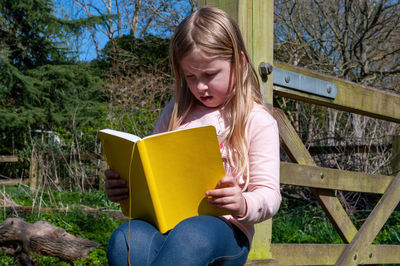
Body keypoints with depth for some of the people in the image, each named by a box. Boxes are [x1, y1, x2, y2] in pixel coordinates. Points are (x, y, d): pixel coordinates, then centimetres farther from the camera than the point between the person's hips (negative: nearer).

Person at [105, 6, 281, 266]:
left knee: (190, 237, -41)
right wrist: (121, 188, 2)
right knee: (124, 239, -33)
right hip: (166, 220, 4)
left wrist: (243, 205, -22)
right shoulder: (174, 113, 20)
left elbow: (269, 195, 2)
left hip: (225, 227, -3)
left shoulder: (257, 121, 5)